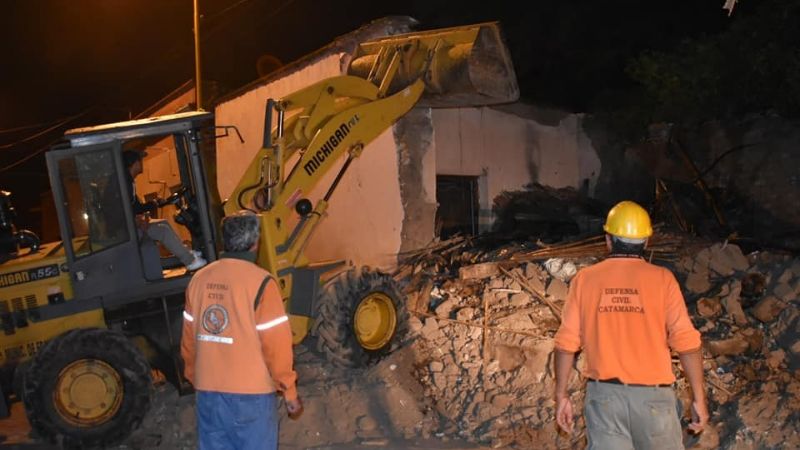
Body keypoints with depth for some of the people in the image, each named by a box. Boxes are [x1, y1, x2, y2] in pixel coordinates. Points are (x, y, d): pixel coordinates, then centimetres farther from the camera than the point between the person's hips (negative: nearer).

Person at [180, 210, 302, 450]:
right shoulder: (260, 282, -15)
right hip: (251, 394, -5)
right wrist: (290, 392, -4)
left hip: (208, 393, 5)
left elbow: (189, 340, 8)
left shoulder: (200, 279, 1)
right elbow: (276, 345, -15)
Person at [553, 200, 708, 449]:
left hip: (604, 394, 1)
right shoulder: (661, 278, -4)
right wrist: (699, 398, 1)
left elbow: (566, 344, -1)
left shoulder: (585, 278, 0)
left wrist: (561, 396, 7)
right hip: (652, 395, 0)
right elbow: (687, 343, -8)